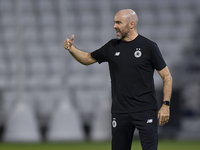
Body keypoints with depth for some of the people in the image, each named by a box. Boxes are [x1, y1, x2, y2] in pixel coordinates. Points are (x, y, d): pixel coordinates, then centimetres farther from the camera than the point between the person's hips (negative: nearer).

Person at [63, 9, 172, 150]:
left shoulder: (148, 46, -3)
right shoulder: (112, 47, 11)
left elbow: (167, 76, -1)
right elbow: (88, 59, 22)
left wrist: (166, 105, -9)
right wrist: (71, 48, 3)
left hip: (146, 111, -5)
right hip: (120, 112, 5)